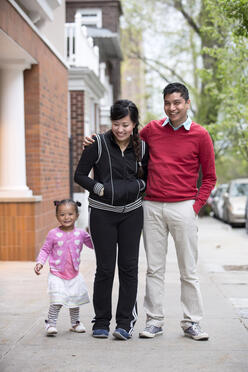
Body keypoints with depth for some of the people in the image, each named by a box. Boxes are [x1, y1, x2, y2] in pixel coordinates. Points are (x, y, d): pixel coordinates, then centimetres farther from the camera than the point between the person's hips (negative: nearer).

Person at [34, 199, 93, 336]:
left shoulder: (81, 233, 1)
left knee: (76, 300, 14)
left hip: (74, 275, 4)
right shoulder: (53, 234, -6)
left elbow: (93, 245, 9)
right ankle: (50, 323, -1)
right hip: (57, 275, -3)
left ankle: (75, 323, 33)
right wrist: (40, 262, -13)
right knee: (57, 301, -15)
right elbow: (45, 250, 1)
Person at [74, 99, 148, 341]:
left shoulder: (141, 148, 4)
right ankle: (101, 322, 15)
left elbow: (149, 176, 17)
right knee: (105, 268, 0)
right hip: (102, 213, -2)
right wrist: (102, 190, -12)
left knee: (129, 266, 1)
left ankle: (126, 322, 10)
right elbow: (79, 175, -2)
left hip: (131, 212, 3)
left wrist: (138, 186, -2)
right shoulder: (98, 144, -6)